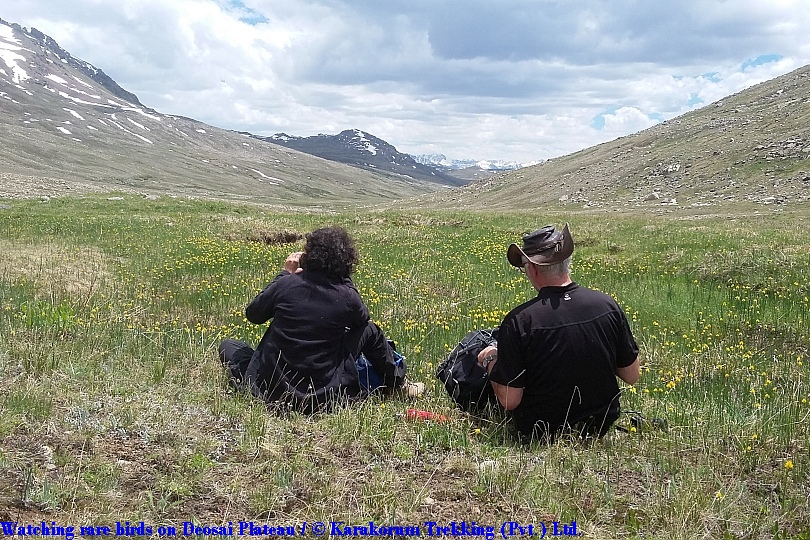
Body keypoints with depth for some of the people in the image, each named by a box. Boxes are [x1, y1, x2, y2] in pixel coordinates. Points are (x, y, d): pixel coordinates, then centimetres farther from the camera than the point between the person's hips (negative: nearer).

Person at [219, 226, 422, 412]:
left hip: (273, 390, 1)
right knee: (370, 331, 19)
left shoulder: (286, 284, -12)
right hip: (325, 395, 0)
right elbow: (362, 320, 14)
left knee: (228, 345, 26)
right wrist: (344, 280, 12)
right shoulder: (346, 295, -11)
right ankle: (398, 384, 34)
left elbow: (253, 315, 7)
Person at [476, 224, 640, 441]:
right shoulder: (607, 305, -12)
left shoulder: (518, 321, -24)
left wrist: (490, 361, -2)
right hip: (602, 425, 4)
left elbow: (509, 401, -20)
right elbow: (632, 376, -2)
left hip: (544, 433, -3)